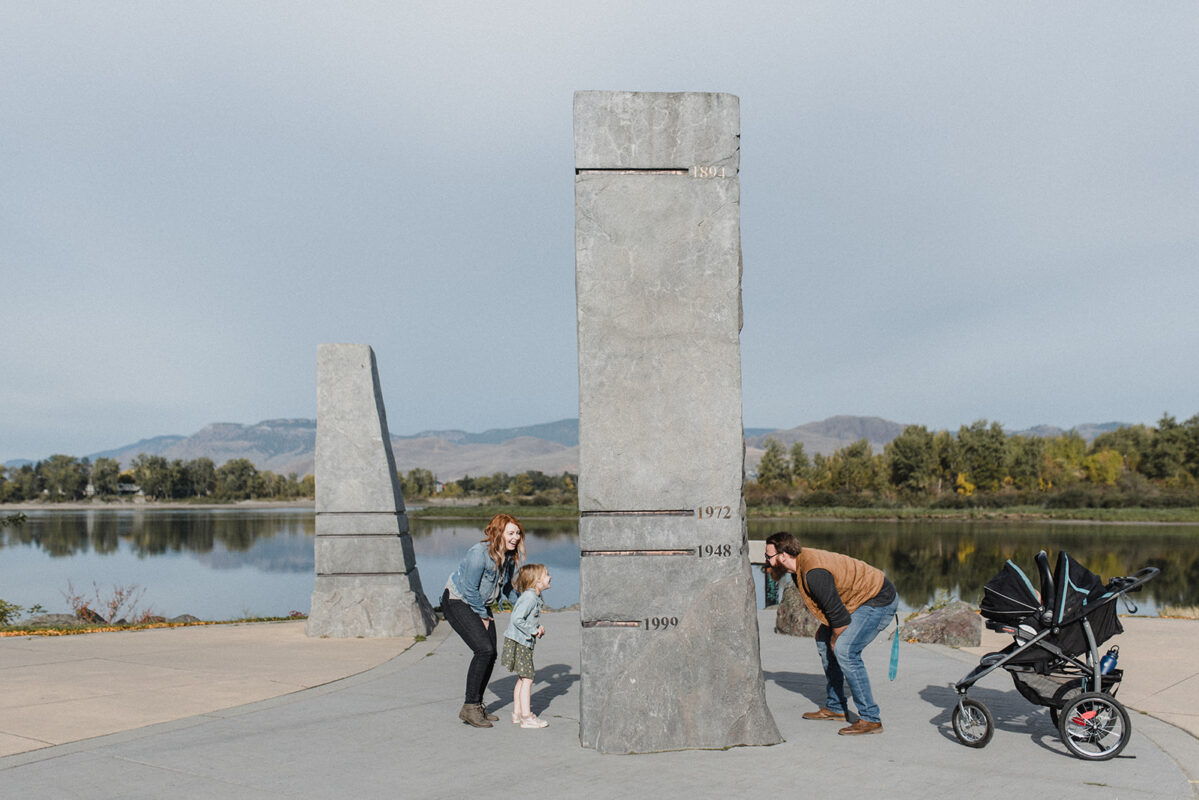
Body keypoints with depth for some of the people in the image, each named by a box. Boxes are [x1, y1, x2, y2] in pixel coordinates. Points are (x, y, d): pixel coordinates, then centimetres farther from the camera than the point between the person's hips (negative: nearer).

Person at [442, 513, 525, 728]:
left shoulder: (509, 556, -2)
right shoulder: (479, 554, -28)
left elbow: (506, 585, 16)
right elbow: (469, 589, -24)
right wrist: (483, 615, -13)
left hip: (480, 605, 8)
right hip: (457, 603, -8)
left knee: (490, 654, 3)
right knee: (484, 650, -20)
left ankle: (477, 704, 18)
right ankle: (469, 708, -12)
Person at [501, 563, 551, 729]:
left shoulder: (535, 597, 11)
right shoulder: (529, 597, -20)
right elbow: (517, 619, -27)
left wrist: (539, 627, 7)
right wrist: (533, 631, -18)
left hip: (525, 643, 10)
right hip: (518, 642, -10)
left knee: (522, 679, 15)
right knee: (527, 679, -6)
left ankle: (517, 713, 22)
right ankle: (526, 717, -2)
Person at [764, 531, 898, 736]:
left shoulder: (814, 573, -30)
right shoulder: (801, 560, 1)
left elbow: (839, 615, -25)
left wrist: (836, 641, -9)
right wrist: (824, 628, 14)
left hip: (880, 601, -11)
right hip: (865, 597, 11)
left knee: (845, 651, -21)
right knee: (824, 640, 15)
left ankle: (870, 719, -14)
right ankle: (835, 707, 23)